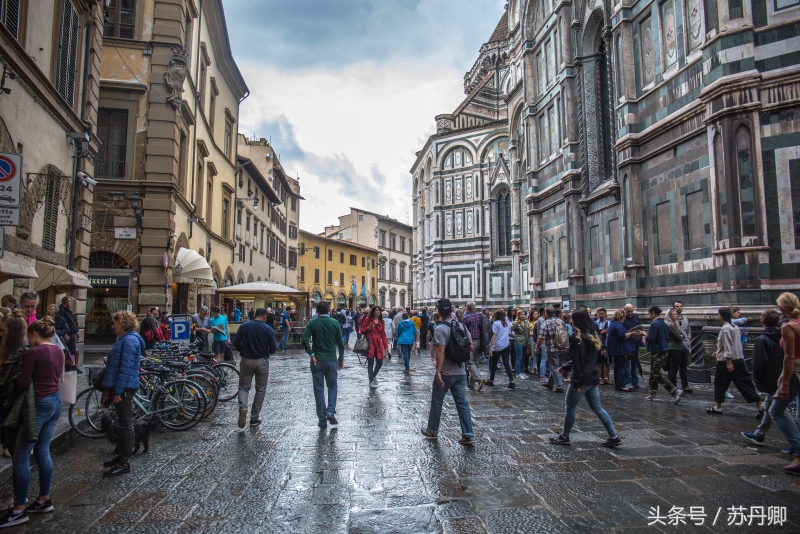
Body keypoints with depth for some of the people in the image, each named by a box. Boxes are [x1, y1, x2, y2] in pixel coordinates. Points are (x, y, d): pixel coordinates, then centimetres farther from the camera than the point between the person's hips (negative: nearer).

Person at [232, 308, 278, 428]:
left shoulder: (244, 326, -2)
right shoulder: (268, 329, -8)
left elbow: (235, 344, -3)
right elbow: (273, 349, -9)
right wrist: (276, 346, 13)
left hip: (246, 361, 1)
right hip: (262, 362, -1)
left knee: (244, 387, 12)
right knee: (260, 390, 12)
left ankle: (243, 408, -16)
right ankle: (254, 418, 15)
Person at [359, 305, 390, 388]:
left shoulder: (381, 321, 12)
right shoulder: (367, 319, 0)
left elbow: (383, 334, 10)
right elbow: (362, 331, 3)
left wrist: (386, 346, 4)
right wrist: (368, 328, -17)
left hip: (378, 344, 4)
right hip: (370, 343, -4)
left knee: (380, 362, 3)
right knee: (370, 362, 0)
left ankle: (374, 376, 30)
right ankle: (371, 381, 12)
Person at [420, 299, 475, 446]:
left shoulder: (440, 329, -16)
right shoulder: (461, 326, 4)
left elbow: (440, 351, -22)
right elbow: (470, 344, 11)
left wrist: (438, 371, -21)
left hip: (445, 373, -5)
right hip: (461, 372, 6)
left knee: (437, 401, 11)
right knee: (462, 402, 9)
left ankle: (432, 431, 25)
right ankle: (468, 435, 7)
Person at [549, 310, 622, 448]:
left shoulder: (577, 338, -16)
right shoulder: (593, 337, 11)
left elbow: (577, 362, -21)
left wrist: (576, 383, -19)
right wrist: (564, 367, 22)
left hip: (581, 380, -8)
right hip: (593, 379, 8)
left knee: (570, 408, 7)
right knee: (598, 408, 13)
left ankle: (564, 436, 17)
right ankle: (614, 437, 11)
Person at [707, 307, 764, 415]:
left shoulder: (725, 328, -15)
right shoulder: (735, 327, 12)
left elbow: (728, 346, -19)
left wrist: (728, 361, -20)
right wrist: (719, 352, 26)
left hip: (726, 361, -8)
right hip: (739, 359, 8)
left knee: (720, 383, 5)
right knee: (744, 382, 10)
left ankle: (718, 407, 14)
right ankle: (760, 404, 6)